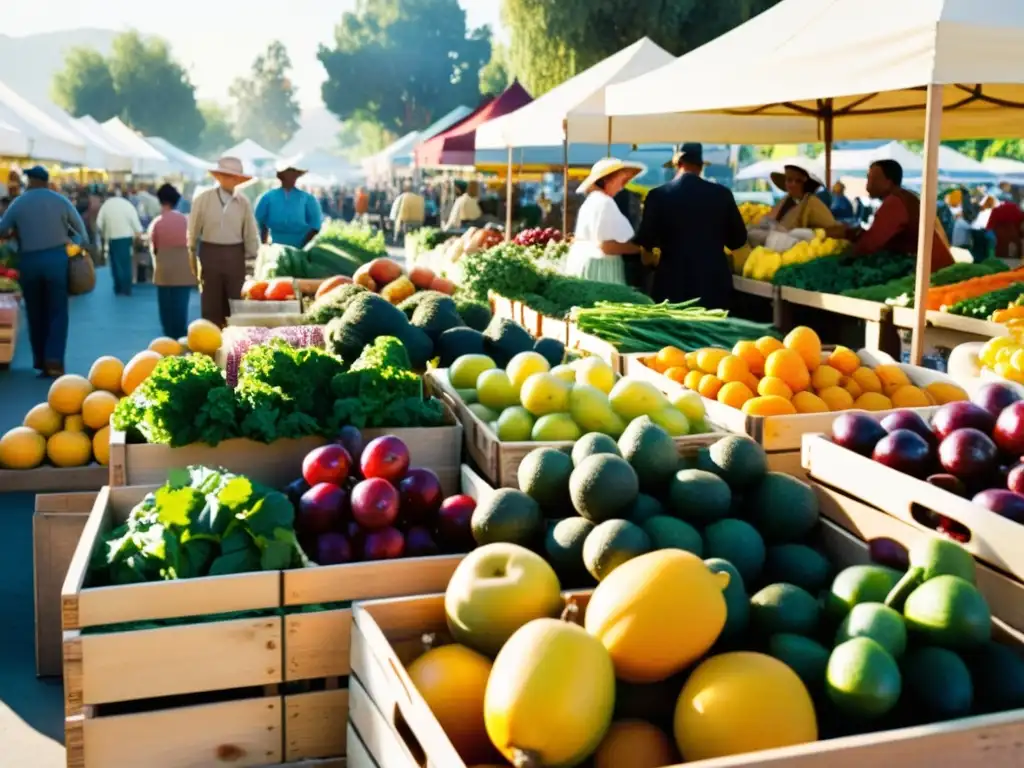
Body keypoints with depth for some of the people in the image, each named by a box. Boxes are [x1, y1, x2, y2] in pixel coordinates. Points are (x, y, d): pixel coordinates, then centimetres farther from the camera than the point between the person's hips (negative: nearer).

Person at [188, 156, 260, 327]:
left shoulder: (243, 202, -1)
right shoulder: (203, 199, -4)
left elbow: (251, 233, 4)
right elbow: (193, 230, 4)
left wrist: (252, 258, 5)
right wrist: (192, 254, 8)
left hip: (235, 255, 1)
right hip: (210, 253, -1)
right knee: (211, 304, 5)